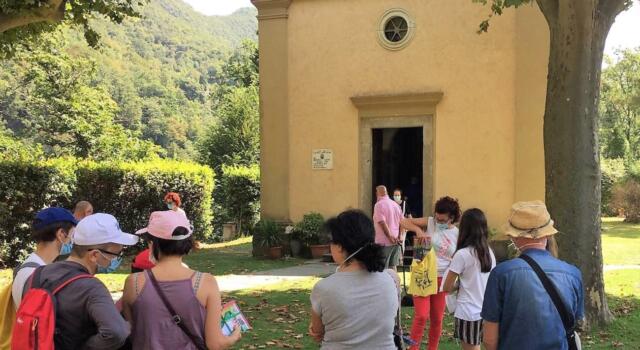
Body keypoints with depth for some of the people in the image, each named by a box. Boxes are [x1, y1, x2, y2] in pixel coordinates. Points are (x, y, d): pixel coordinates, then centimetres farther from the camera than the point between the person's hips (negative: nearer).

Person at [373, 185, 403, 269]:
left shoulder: (379, 204, -9)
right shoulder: (395, 204, 13)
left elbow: (382, 222, -18)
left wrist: (390, 236, -15)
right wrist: (399, 236, 6)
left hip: (384, 242, -6)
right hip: (396, 241, 7)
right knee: (392, 266, 11)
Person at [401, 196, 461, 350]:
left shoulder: (457, 234, 0)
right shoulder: (429, 222, -5)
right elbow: (403, 221, -10)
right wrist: (418, 230, -26)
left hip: (442, 279, 3)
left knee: (437, 318, 11)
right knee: (421, 316, -10)